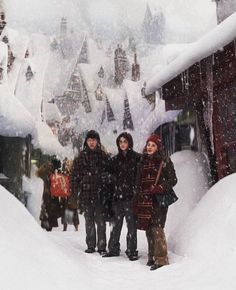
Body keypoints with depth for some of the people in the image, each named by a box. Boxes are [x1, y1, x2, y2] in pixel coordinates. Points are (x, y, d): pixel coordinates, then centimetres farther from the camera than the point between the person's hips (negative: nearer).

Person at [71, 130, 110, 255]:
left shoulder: (103, 156, 5)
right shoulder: (81, 157, 6)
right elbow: (75, 175, 6)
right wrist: (75, 192, 0)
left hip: (100, 193, -1)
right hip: (86, 194, 1)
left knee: (101, 221, -2)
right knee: (89, 221, 9)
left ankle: (102, 246, 4)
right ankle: (91, 245, 18)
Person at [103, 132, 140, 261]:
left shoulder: (137, 158, 0)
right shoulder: (115, 159, 13)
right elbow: (111, 177, 15)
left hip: (131, 196, -4)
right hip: (117, 196, 4)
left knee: (131, 224, -1)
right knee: (116, 223, 9)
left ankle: (132, 251, 7)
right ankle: (113, 249, 20)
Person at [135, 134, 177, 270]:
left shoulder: (165, 161, -1)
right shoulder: (143, 161, 14)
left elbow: (173, 180, -2)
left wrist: (159, 188, -17)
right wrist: (138, 201, 13)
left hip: (158, 199, -6)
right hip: (145, 200, 6)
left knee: (157, 228, -14)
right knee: (149, 229, 9)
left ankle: (161, 259, -11)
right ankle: (152, 256, 19)